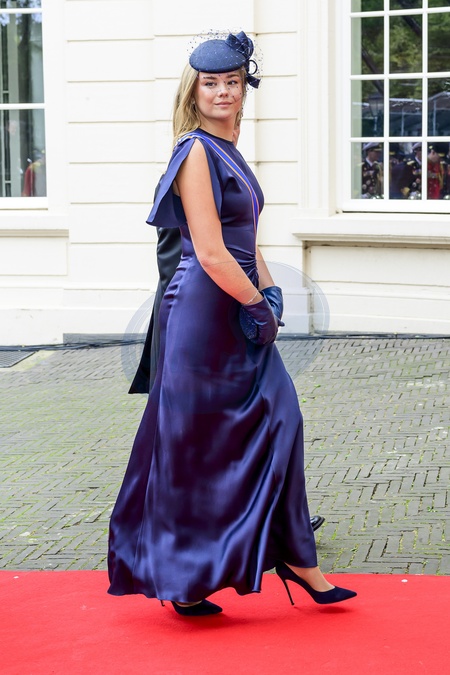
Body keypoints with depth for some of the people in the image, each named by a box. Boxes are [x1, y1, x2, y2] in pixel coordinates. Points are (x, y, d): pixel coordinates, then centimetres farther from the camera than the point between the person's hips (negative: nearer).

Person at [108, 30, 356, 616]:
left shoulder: (227, 151, 15)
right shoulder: (197, 152, -13)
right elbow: (211, 254, -19)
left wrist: (269, 292, 4)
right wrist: (259, 305, -10)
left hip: (240, 311, 9)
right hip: (205, 310, -9)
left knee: (278, 421, 5)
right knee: (195, 446, -1)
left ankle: (291, 556, 13)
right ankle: (182, 579, 10)